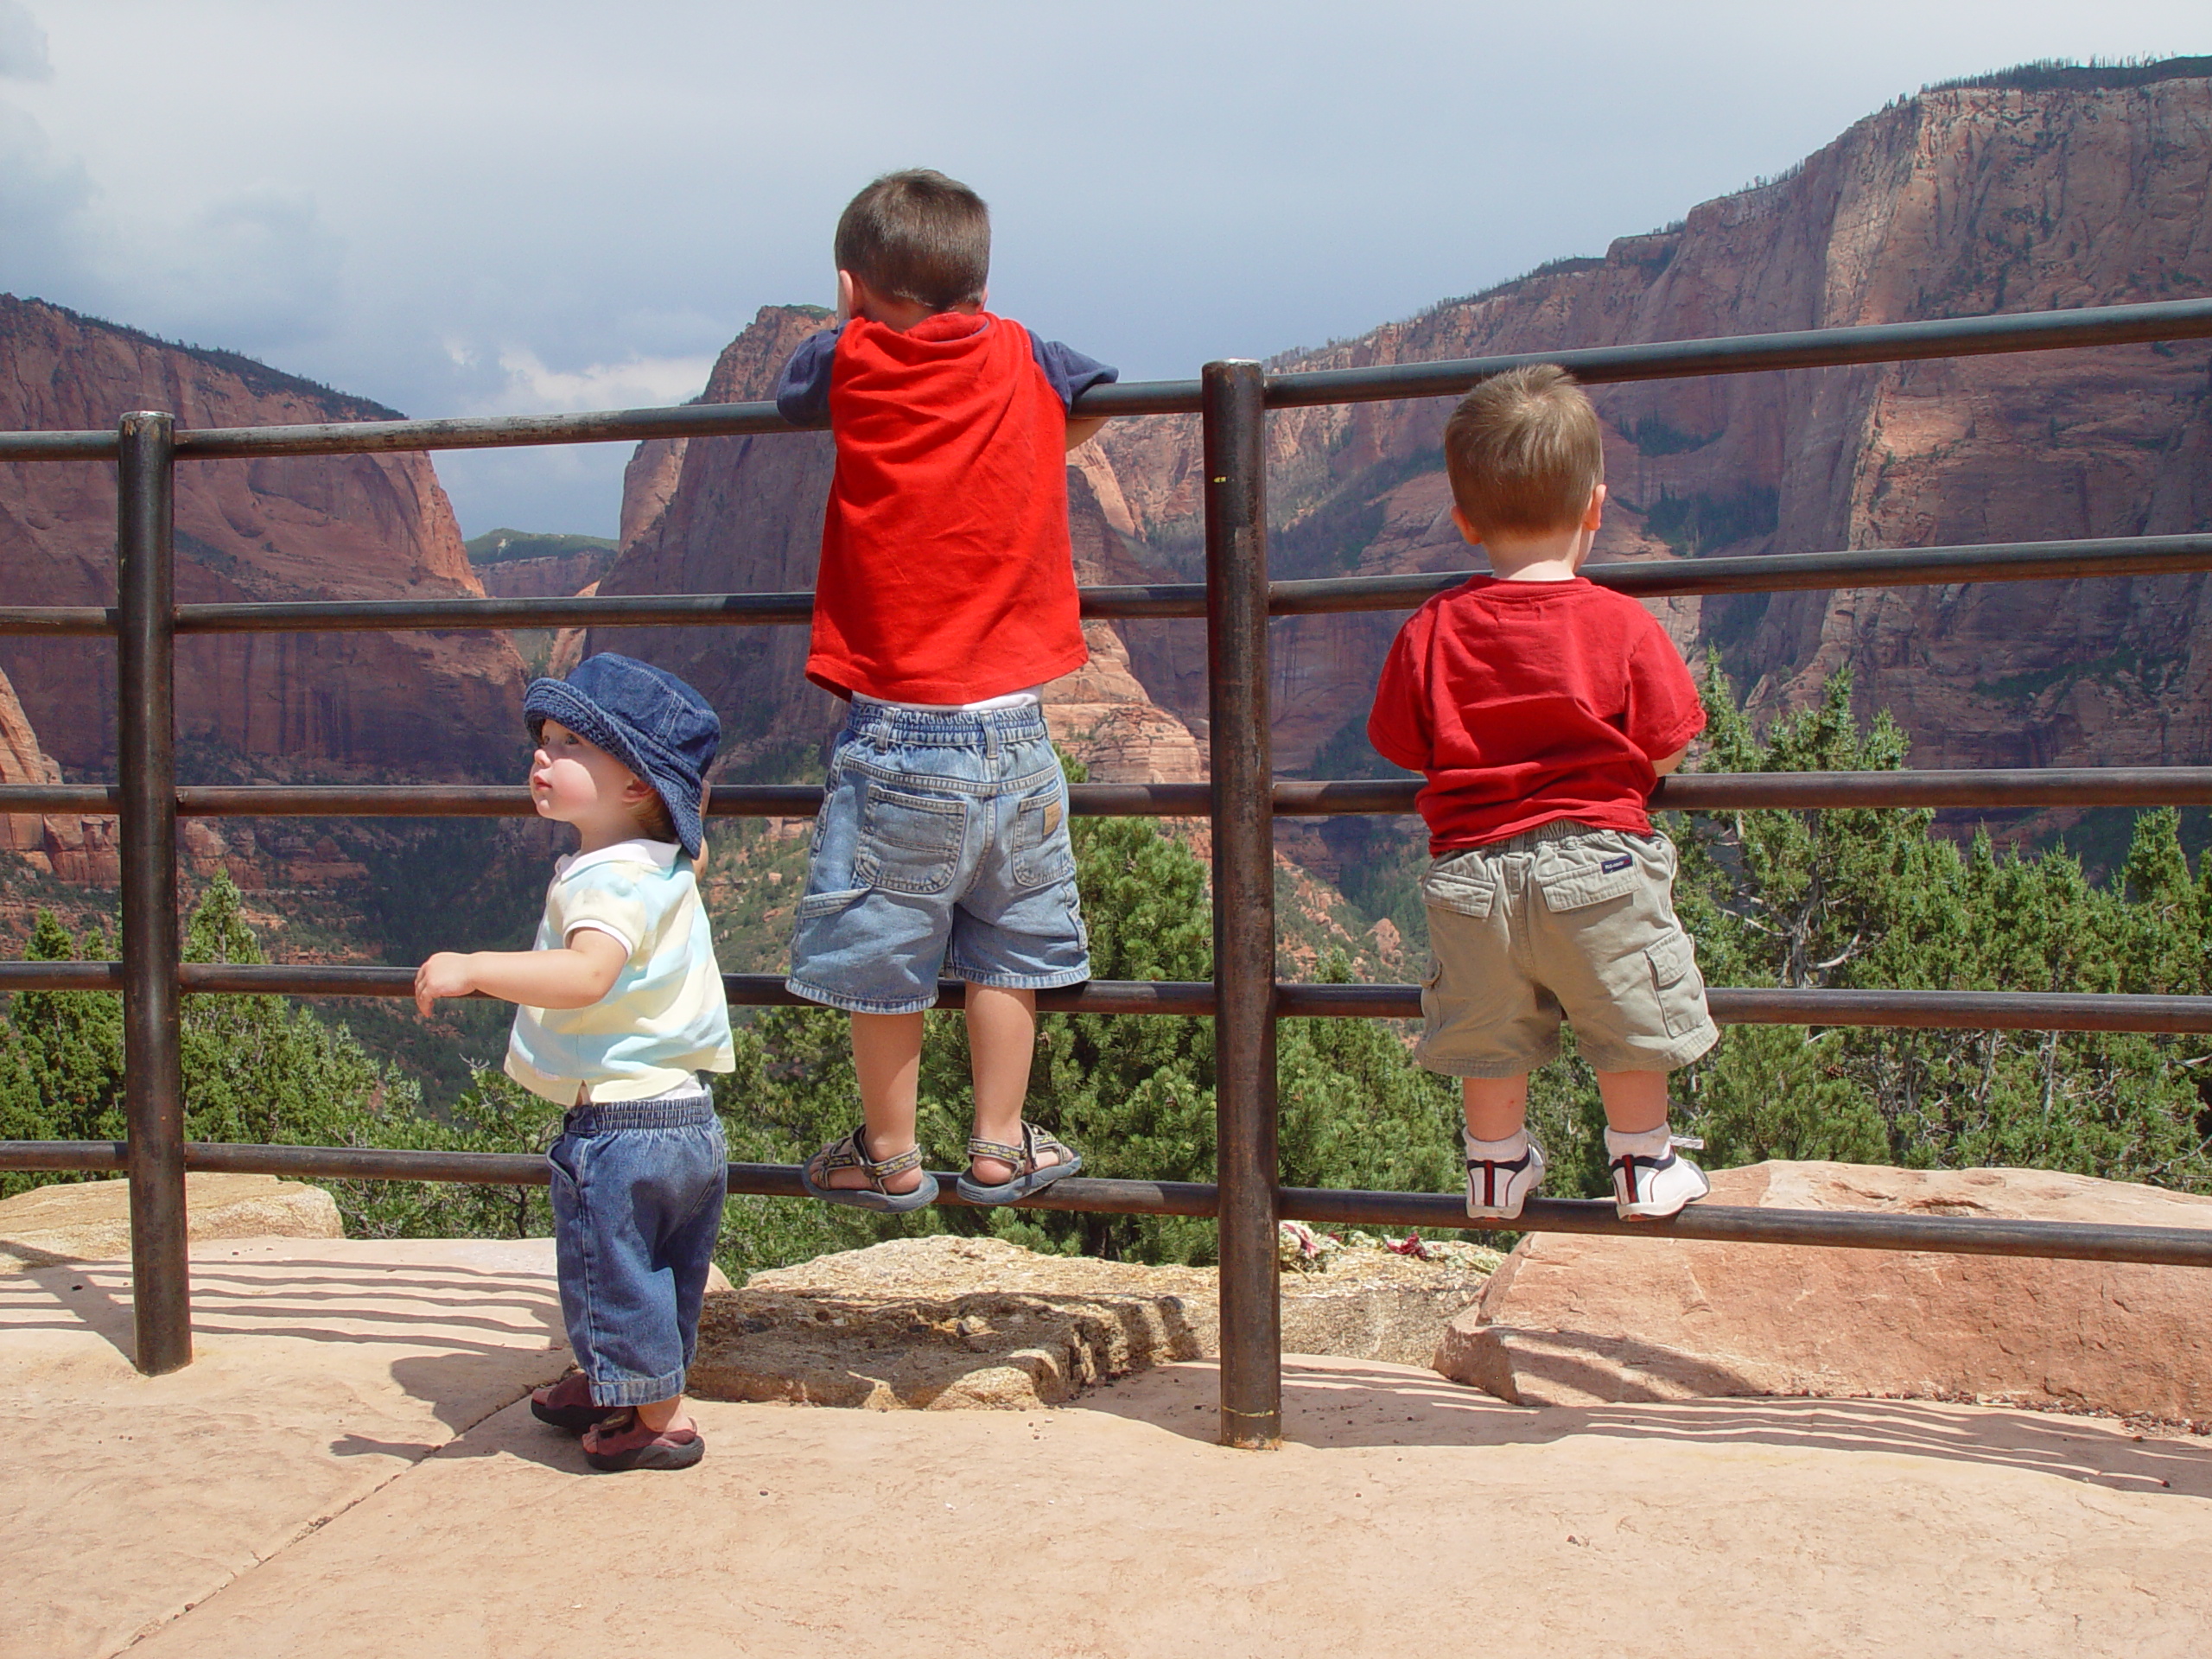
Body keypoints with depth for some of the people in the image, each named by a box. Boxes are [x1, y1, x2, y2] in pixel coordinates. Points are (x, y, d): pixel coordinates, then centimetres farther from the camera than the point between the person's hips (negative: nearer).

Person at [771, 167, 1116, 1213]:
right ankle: (1000, 1147, 22)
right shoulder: (1021, 357, 3)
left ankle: (889, 1157, 22)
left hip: (897, 732, -2)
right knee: (1007, 948, 15)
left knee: (879, 958, 11)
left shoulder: (849, 363, -3)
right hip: (1013, 732, 2)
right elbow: (1102, 392, 21)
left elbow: (788, 392, 18)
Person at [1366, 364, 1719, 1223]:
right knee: (1629, 1022, 16)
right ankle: (1642, 1164, 27)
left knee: (1490, 1033, 18)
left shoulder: (1429, 632, -4)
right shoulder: (1622, 624, -9)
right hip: (1596, 860, -2)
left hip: (1471, 868, 2)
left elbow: (1403, 744, 4)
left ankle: (1497, 1166, 33)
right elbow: (1665, 749, -3)